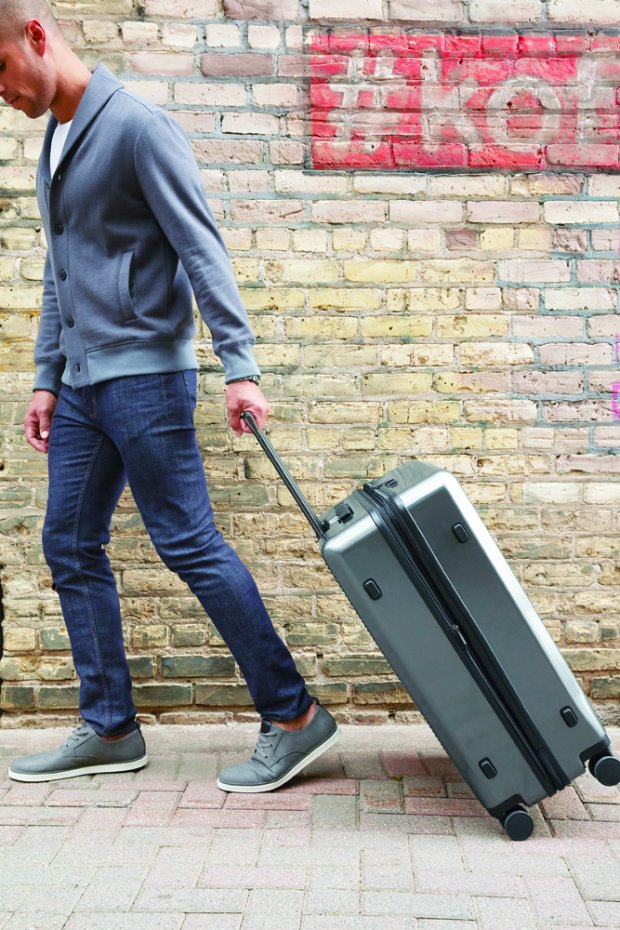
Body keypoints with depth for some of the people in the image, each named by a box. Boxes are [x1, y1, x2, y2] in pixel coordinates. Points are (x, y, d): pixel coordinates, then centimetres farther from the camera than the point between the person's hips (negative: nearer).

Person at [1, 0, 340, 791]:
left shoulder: (136, 126, -8)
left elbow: (202, 251, -16)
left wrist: (239, 366, -23)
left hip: (143, 377, -9)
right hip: (81, 386, 9)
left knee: (190, 545, -9)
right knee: (70, 548, 9)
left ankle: (294, 717, 3)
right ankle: (109, 729, 20)